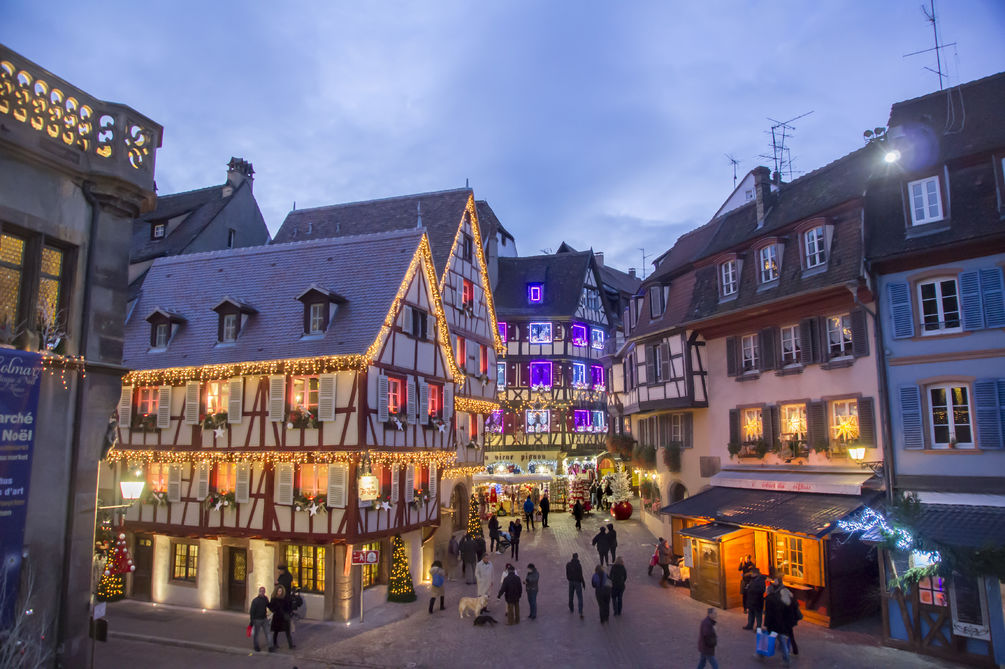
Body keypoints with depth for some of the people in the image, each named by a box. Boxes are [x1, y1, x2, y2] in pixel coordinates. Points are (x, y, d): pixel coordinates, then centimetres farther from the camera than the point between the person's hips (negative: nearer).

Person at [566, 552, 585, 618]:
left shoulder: (568, 564, -5)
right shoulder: (578, 565, -19)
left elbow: (567, 574, 6)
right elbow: (580, 575, -16)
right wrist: (583, 583, -5)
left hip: (571, 582, 4)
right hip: (577, 582, -4)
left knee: (571, 596, 21)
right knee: (580, 597, -1)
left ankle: (571, 609, 35)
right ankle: (580, 612, -10)